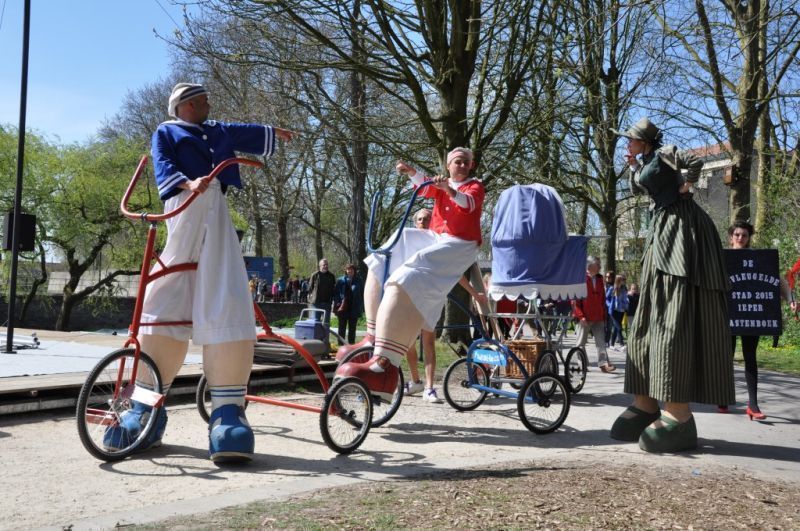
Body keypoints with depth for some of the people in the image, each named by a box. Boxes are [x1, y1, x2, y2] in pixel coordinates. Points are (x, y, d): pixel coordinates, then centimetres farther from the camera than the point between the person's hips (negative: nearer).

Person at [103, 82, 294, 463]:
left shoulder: (218, 131, 31)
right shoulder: (166, 132, 14)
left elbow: (247, 134, 50)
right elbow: (163, 166, -4)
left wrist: (273, 133, 65)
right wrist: (187, 183, -24)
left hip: (216, 217, 4)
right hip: (184, 216, -4)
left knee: (225, 307, -11)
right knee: (165, 306, -7)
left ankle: (228, 409, -14)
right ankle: (147, 406, 0)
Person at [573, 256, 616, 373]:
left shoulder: (599, 279, 11)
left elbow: (603, 298, 17)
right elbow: (575, 300, -11)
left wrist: (604, 314, 12)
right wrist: (580, 316, -17)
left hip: (598, 318, 5)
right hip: (585, 318, -5)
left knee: (601, 341, -1)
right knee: (581, 342, 5)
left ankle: (603, 363, -3)